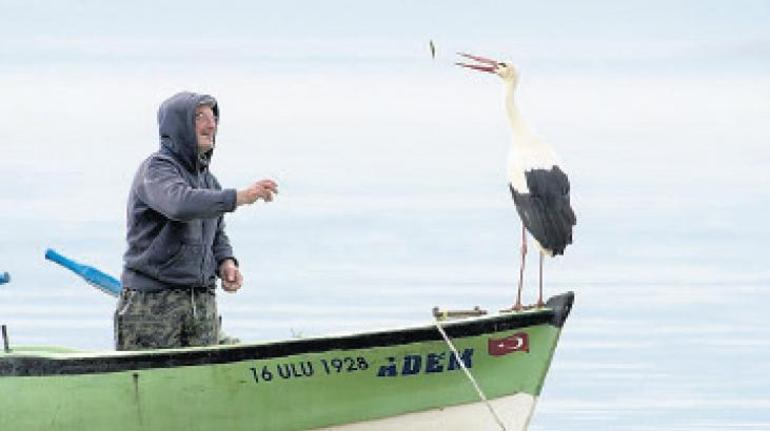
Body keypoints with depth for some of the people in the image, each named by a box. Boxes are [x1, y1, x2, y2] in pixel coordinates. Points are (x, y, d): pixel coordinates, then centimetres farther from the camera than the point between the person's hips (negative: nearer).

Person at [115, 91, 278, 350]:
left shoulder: (208, 180, 16)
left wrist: (226, 263, 4)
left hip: (203, 305, 7)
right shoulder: (156, 168, -8)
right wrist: (239, 197, -34)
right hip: (152, 302, -7)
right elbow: (180, 203, -30)